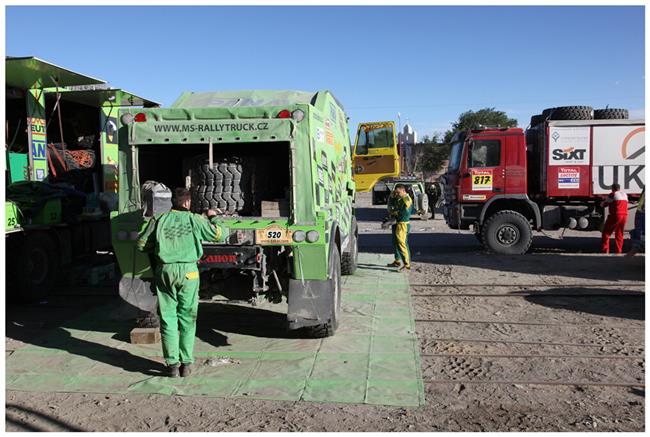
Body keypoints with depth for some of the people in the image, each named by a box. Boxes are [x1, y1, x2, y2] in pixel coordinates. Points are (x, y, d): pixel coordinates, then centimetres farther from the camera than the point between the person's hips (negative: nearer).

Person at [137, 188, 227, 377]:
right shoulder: (195, 220, 3)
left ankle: (172, 364, 7)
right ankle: (186, 363, 10)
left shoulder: (159, 220, 8)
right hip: (188, 271, -1)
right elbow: (220, 234, 5)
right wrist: (213, 217, 22)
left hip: (165, 270, 1)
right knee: (187, 318, 8)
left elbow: (142, 243, 11)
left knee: (168, 317, 8)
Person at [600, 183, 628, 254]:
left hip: (615, 216, -7)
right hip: (624, 216, 7)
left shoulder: (612, 195, -4)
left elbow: (603, 204, 1)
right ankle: (618, 251, 12)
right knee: (619, 234, 14)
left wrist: (602, 203, 24)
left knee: (606, 233, -2)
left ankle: (605, 250, -9)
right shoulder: (625, 195, 17)